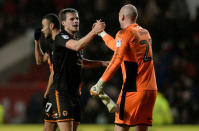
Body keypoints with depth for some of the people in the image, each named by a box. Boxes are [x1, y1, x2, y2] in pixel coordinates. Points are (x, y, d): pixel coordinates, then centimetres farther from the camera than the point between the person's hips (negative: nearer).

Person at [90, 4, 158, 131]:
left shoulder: (124, 33, -6)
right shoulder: (145, 33, 17)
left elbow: (116, 60, -18)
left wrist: (100, 84, -18)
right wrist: (103, 34, 44)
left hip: (134, 90, -7)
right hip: (151, 89, 7)